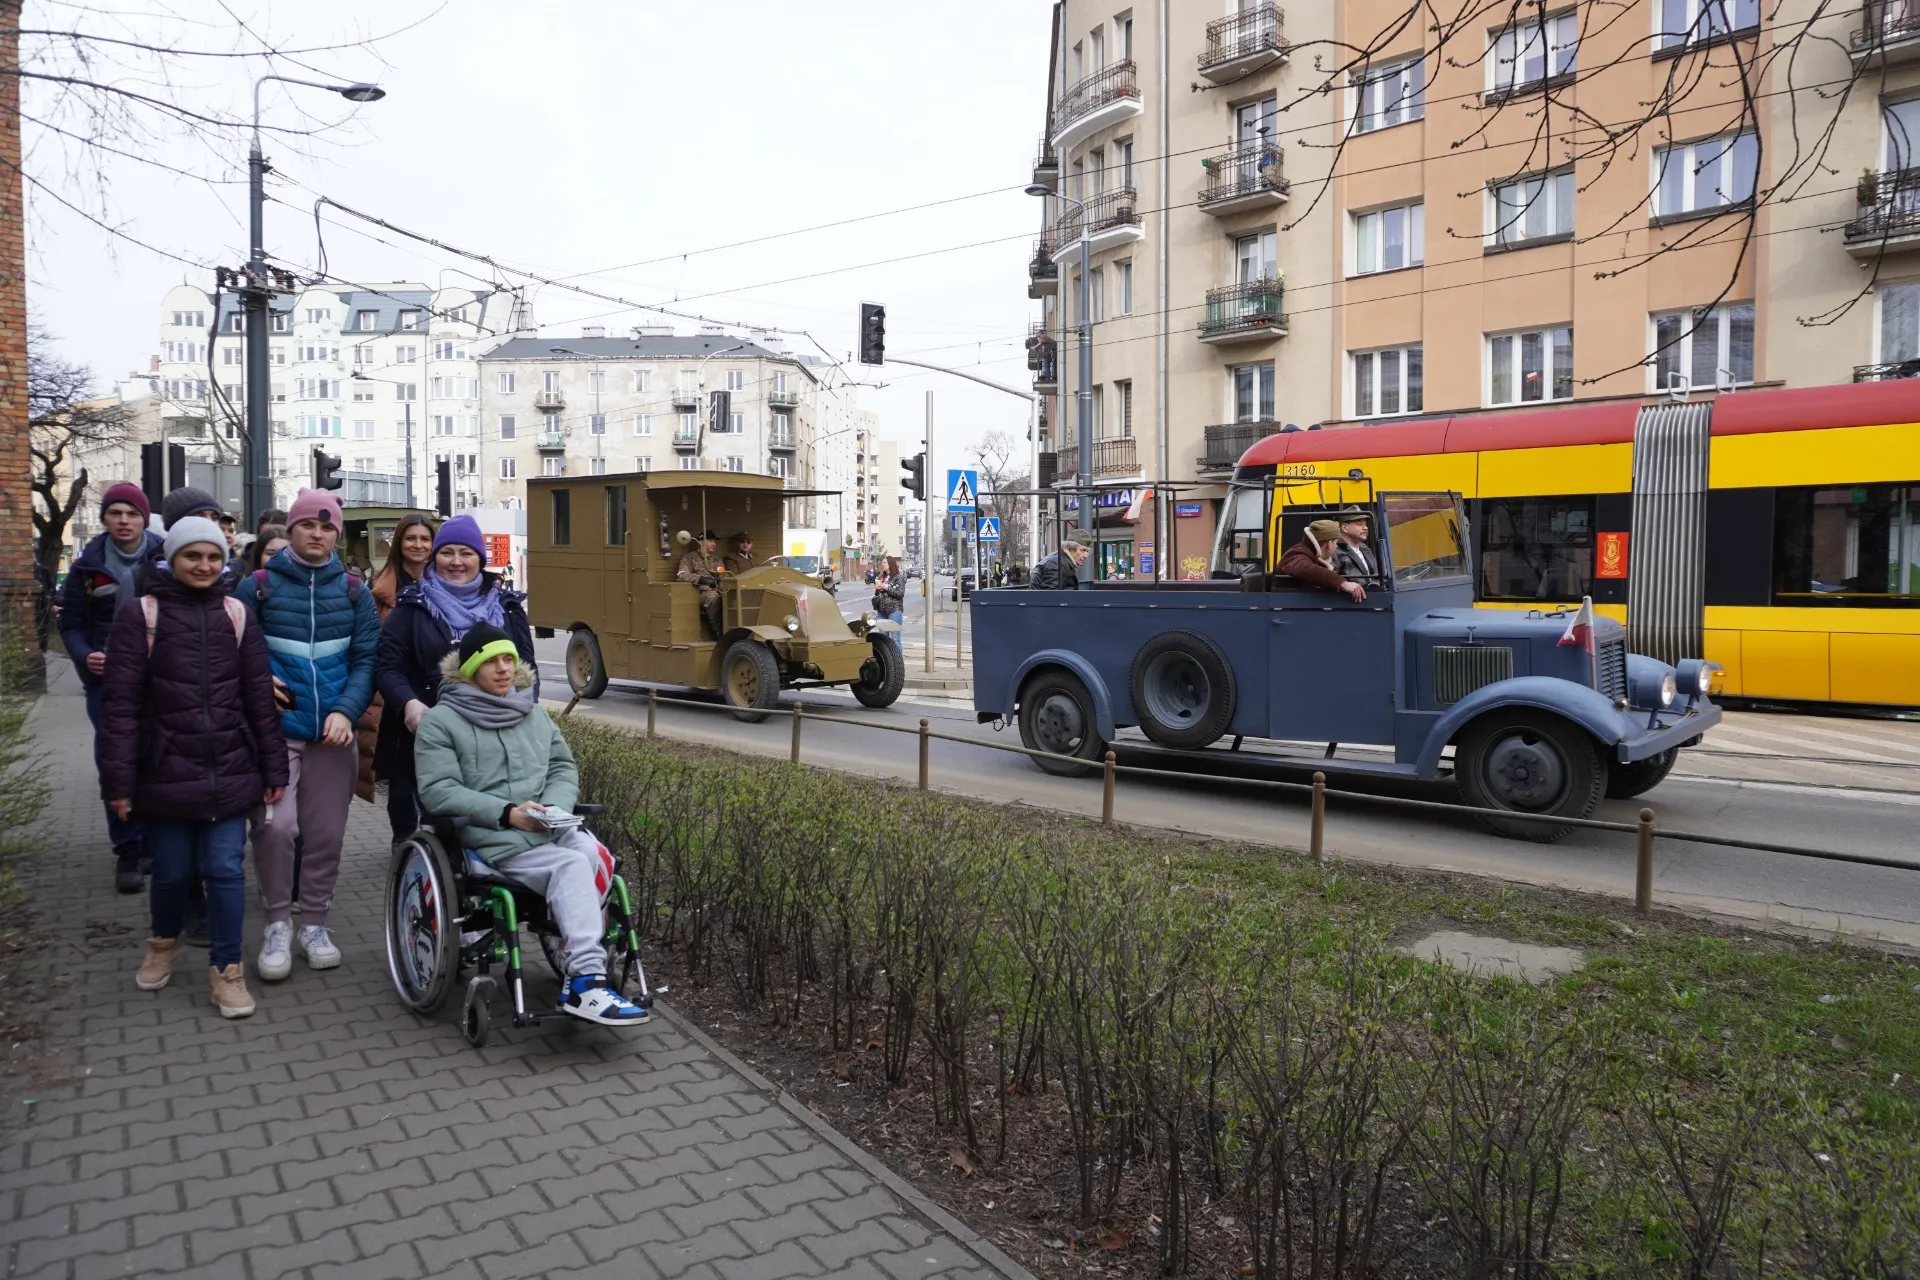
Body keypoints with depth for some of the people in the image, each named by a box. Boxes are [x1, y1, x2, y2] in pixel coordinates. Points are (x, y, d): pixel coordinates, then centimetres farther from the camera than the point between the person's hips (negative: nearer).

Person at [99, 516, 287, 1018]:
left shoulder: (237, 616, 5)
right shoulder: (140, 616, -2)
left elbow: (259, 697, 6)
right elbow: (123, 704, -4)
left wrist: (273, 768, 4)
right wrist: (119, 779, -8)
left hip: (230, 771, 1)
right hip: (166, 771, -1)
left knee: (226, 870, 1)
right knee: (171, 871, 10)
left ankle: (226, 968, 15)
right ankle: (163, 942, 40)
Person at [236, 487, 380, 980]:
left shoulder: (354, 592, 7)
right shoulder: (258, 586, 3)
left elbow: (365, 659, 3)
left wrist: (346, 710, -12)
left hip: (333, 731, 2)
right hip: (275, 728, -2)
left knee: (325, 832, 6)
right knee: (275, 825, -13)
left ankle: (314, 925, 21)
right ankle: (277, 925, 6)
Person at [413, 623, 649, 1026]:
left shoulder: (535, 713, 21)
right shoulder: (441, 721, 4)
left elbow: (564, 768, 18)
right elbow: (437, 791, -7)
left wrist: (556, 806, -6)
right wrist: (506, 812, -19)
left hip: (554, 826, 5)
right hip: (493, 836, -5)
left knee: (595, 856, -28)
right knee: (572, 866, -31)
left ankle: (577, 971, -21)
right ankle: (587, 981, -32)